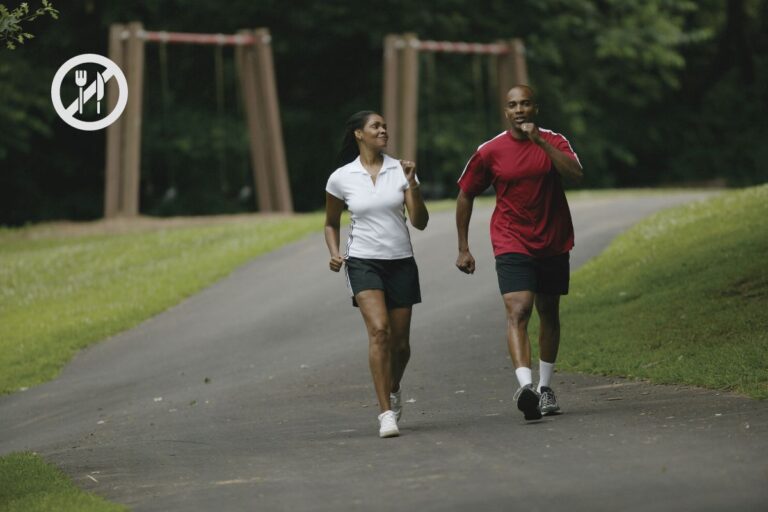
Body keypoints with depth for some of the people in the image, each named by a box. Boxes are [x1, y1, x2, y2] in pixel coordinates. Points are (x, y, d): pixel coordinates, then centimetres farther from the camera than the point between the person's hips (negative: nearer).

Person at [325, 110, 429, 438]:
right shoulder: (341, 178, 0)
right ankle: (386, 414, -23)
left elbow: (420, 223, -3)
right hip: (363, 262, -2)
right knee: (379, 330, -23)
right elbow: (331, 224, 14)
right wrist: (335, 253, -4)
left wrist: (412, 184, -15)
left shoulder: (400, 170, 2)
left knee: (400, 343, 6)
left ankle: (393, 391, 39)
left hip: (401, 262, 2)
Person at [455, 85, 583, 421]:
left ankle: (545, 387, 30)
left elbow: (576, 175, -20)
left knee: (549, 314, 14)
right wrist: (463, 248, 7)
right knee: (518, 311, -21)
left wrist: (541, 142, -25)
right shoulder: (490, 152, -3)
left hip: (553, 243, 3)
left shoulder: (554, 142, -2)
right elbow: (465, 195, 7)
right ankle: (525, 385, -36)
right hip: (511, 244, -3)